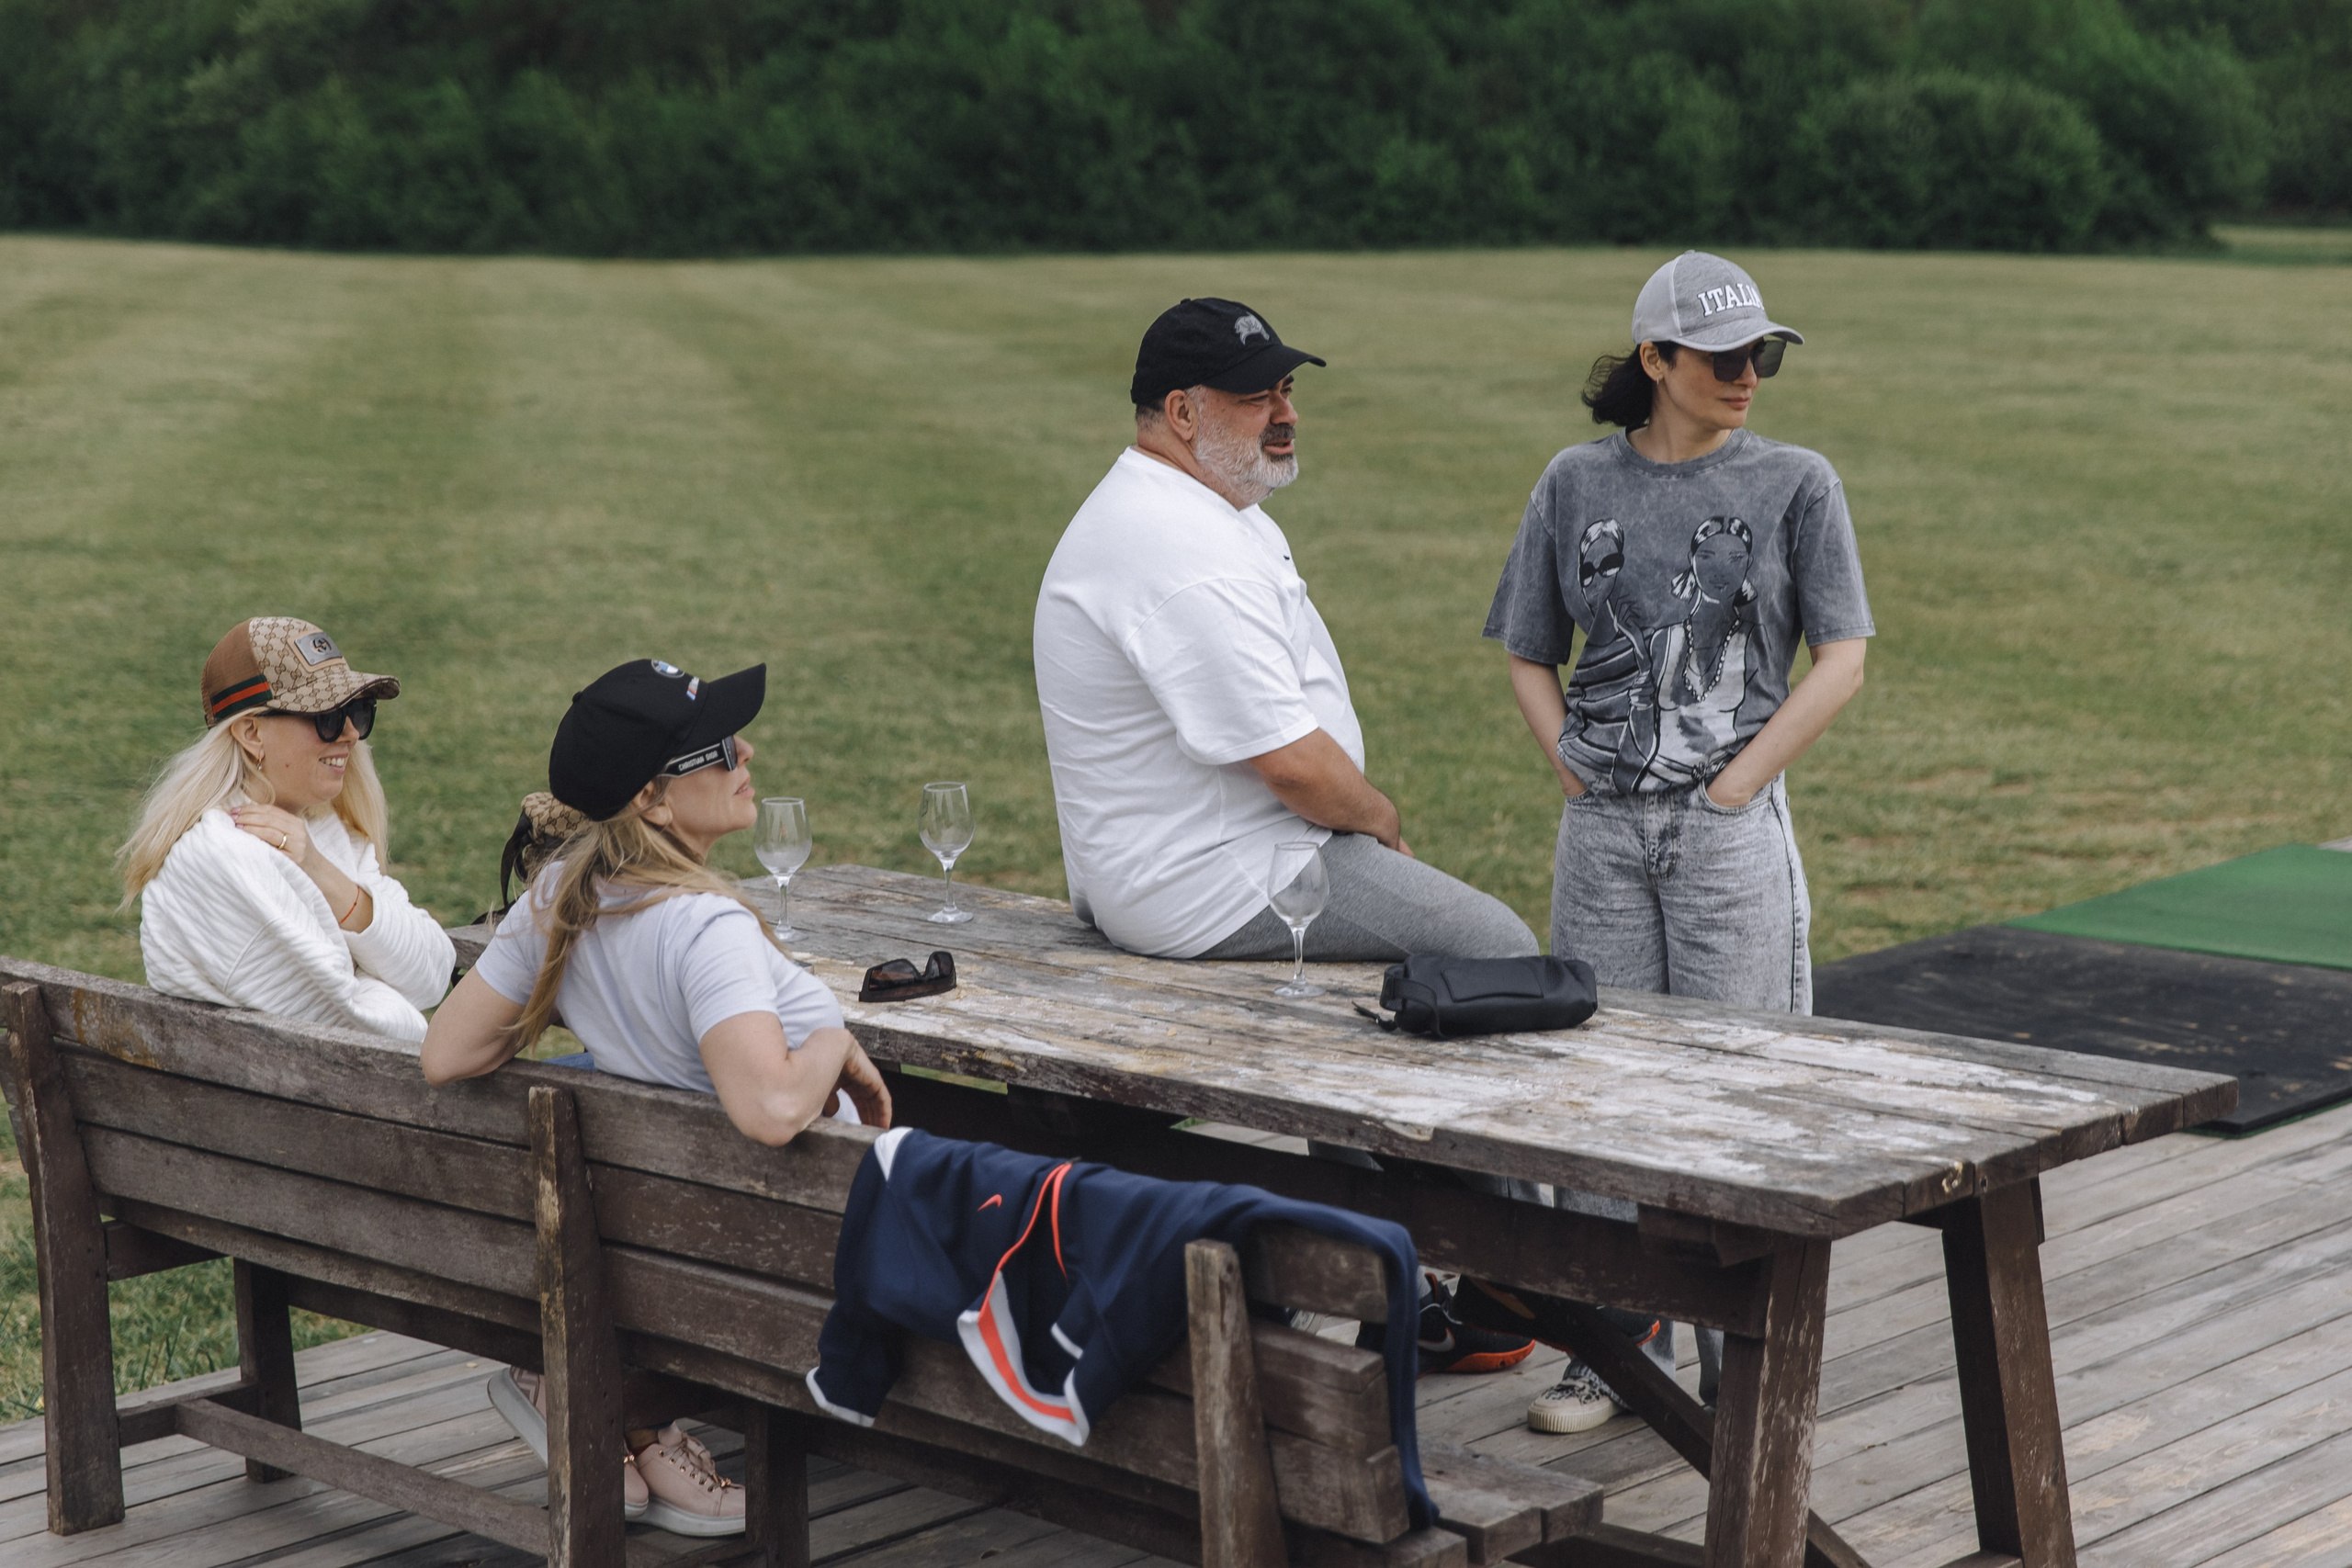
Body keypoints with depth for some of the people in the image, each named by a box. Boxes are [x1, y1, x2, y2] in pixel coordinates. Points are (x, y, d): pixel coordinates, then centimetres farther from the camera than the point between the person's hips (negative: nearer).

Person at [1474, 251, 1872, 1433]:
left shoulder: (1795, 484, 0)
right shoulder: (1576, 484, 6)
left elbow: (1841, 661, -5)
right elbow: (1528, 658, 12)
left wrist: (1734, 786, -10)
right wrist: (1574, 768, -1)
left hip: (1733, 825, -2)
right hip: (1602, 828, 3)